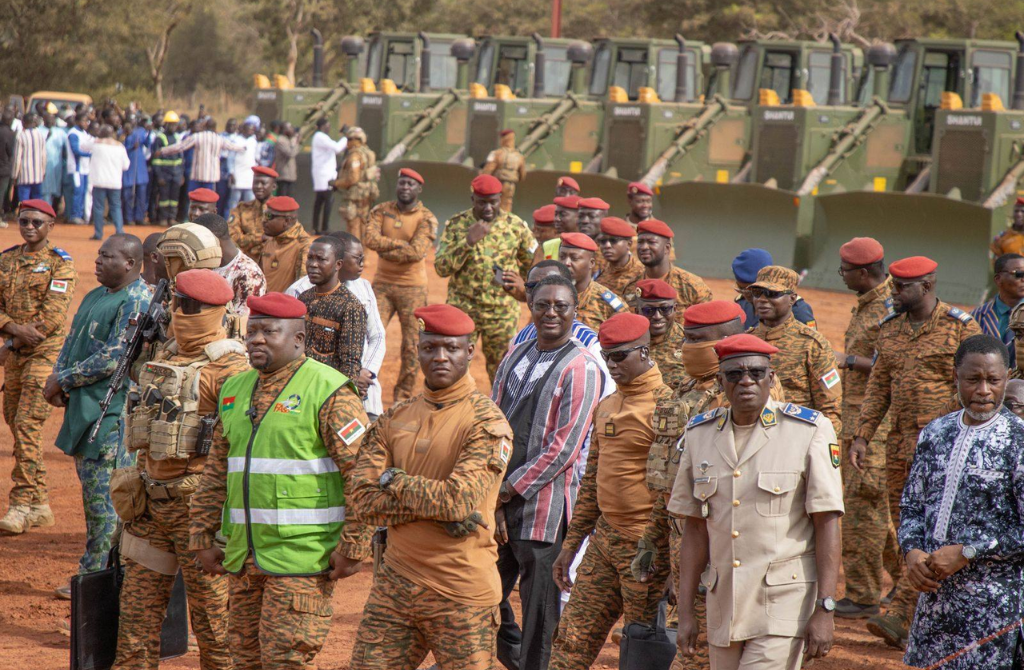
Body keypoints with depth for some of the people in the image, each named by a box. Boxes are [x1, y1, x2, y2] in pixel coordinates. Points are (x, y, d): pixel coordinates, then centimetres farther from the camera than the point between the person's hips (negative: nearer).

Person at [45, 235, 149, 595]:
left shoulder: (138, 302, -13)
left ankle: (96, 576, 0)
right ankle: (92, 573, 22)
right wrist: (57, 381, 1)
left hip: (112, 415, -10)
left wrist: (63, 380, -12)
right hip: (85, 409, 10)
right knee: (92, 492, 14)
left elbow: (113, 358, -19)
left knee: (104, 497, -6)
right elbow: (72, 342, 20)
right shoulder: (95, 296, 17)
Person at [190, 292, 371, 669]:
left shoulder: (328, 391, -9)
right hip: (243, 554, 7)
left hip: (302, 556, -7)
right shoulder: (234, 391, 14)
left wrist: (353, 547, -16)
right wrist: (202, 536, 15)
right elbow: (216, 474, 21)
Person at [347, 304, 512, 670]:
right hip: (395, 585, 5)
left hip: (460, 594, -5)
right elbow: (364, 499, -1)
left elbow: (460, 499, -20)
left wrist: (395, 480, -6)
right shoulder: (394, 419, 10)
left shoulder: (487, 421, -7)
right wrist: (437, 508, -13)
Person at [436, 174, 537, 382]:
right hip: (462, 310, -1)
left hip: (503, 312, 1)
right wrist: (468, 242, -19)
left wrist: (518, 282, 1)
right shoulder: (456, 224, -3)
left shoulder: (516, 225, 0)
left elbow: (533, 263, 14)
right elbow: (441, 267, -10)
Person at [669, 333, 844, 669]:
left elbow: (827, 524, -7)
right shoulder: (700, 434, 8)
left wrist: (825, 609, -12)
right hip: (723, 603, 5)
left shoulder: (810, 432, -5)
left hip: (783, 603, -5)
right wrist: (685, 613, 8)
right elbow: (695, 530, 11)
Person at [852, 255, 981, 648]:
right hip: (899, 441, 7)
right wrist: (862, 436, 8)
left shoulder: (960, 328, -5)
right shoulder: (890, 329, 13)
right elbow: (878, 387, 16)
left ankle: (902, 615, -19)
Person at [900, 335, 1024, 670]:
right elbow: (912, 504, 15)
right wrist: (913, 552, -4)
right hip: (935, 595, 6)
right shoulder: (935, 433, 9)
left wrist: (965, 553, -15)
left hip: (992, 602, -6)